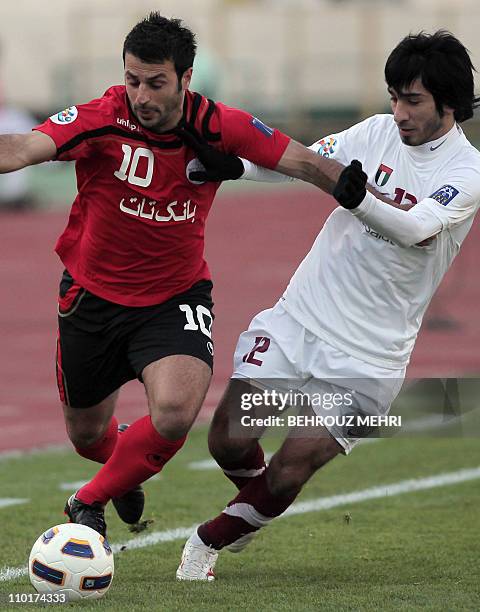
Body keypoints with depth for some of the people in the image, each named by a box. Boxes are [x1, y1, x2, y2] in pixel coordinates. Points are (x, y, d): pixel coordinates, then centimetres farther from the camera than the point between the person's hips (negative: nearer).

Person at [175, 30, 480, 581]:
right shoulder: (377, 132, 3)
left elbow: (417, 229, -27)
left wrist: (361, 200, -46)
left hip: (366, 356, -4)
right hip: (297, 319, 4)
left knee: (286, 476, -7)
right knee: (228, 441, -5)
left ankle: (211, 540, 21)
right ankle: (256, 508, 30)